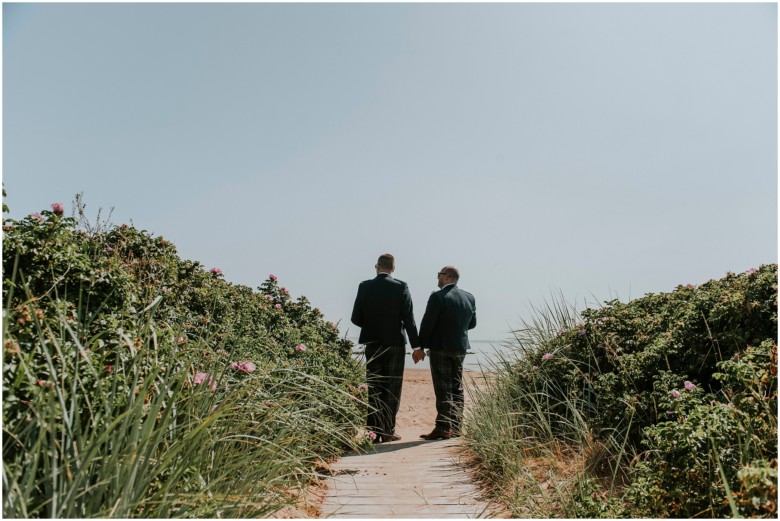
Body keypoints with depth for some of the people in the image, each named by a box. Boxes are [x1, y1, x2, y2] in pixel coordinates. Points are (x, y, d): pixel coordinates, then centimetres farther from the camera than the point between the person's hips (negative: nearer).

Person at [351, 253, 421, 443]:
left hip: (372, 344, 2)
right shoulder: (401, 287, -7)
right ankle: (388, 431, 10)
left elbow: (356, 318, 0)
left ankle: (374, 431, 11)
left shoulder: (365, 286, -1)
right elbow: (408, 319, -9)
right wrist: (416, 345, -4)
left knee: (374, 389, 10)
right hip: (395, 343, -2)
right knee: (392, 389, 8)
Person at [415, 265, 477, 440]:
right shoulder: (469, 298, 6)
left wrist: (420, 347, -9)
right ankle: (455, 427, 16)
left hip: (440, 348, -6)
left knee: (443, 389, -3)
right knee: (457, 388, 12)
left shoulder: (438, 297, -14)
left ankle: (443, 428, 0)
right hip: (460, 348, 6)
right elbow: (472, 323, 13)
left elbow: (427, 323, -14)